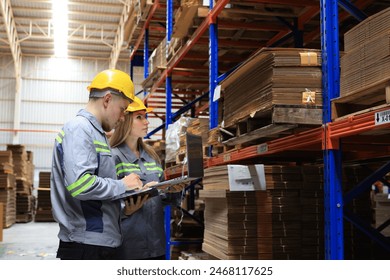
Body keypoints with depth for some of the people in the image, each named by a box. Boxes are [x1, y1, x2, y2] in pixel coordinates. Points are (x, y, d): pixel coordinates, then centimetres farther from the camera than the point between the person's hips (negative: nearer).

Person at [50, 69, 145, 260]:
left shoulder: (94, 132, 17)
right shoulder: (79, 128, -12)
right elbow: (80, 184, -27)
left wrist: (124, 208, 7)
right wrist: (122, 185, -14)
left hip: (98, 241, 10)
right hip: (86, 244, -10)